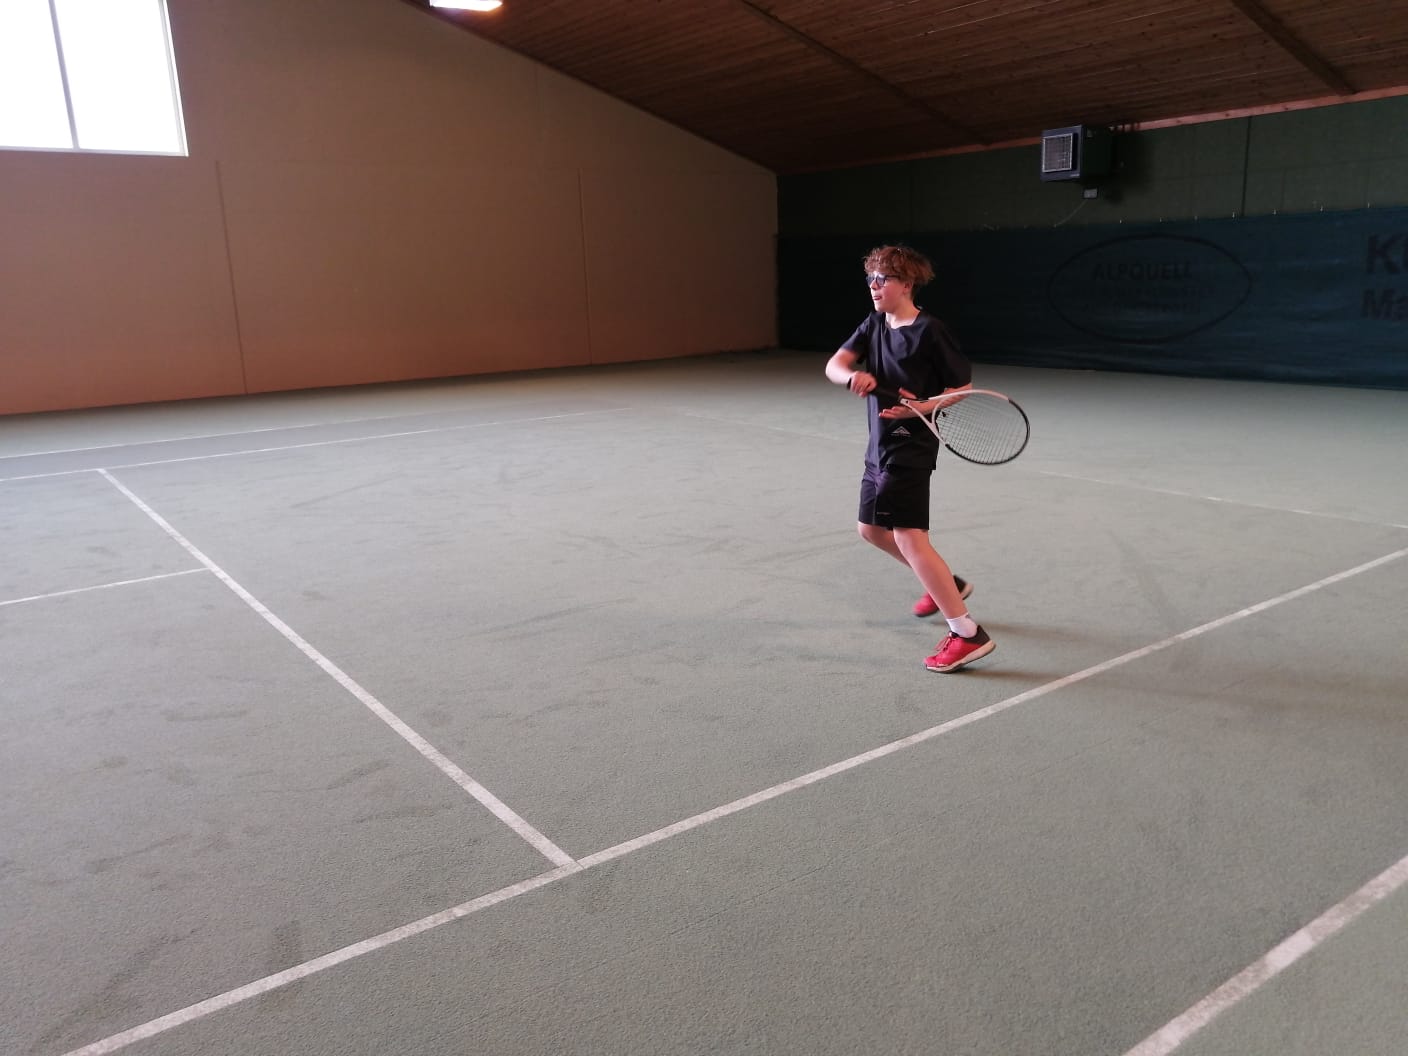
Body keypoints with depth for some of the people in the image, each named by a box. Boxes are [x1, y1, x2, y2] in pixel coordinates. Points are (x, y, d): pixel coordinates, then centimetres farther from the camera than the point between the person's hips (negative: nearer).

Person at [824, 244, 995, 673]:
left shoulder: (929, 331, -13)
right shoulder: (873, 325, 8)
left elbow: (963, 386, -8)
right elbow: (833, 366, -4)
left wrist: (924, 406, -24)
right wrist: (852, 376, -26)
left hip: (910, 444, -9)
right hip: (880, 445, 9)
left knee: (908, 535, -16)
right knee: (871, 529, 20)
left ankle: (967, 633, -13)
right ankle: (947, 584, 38)